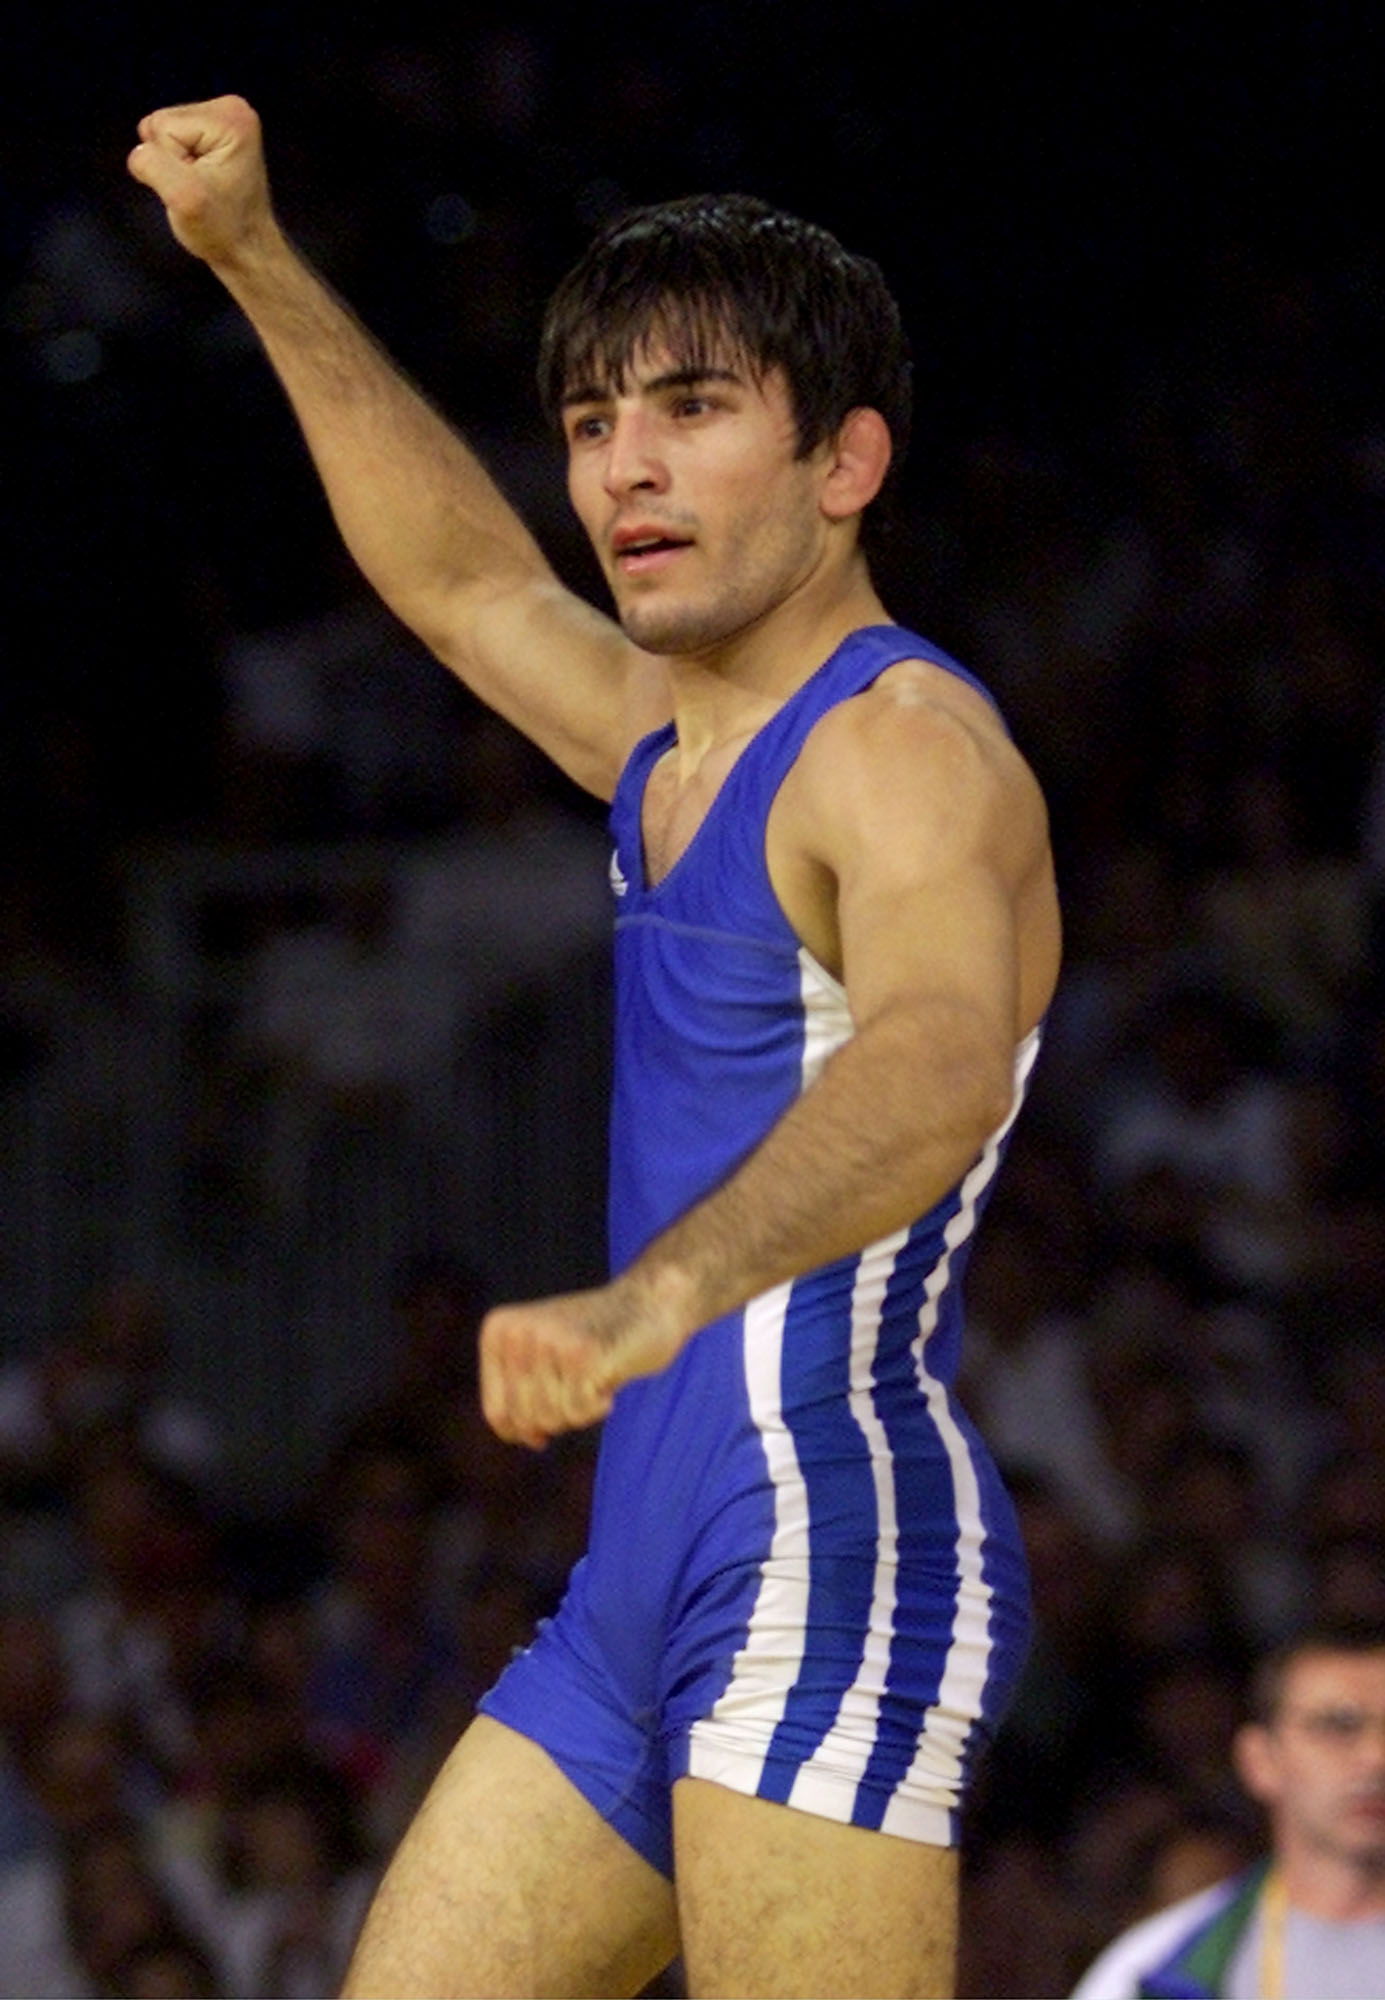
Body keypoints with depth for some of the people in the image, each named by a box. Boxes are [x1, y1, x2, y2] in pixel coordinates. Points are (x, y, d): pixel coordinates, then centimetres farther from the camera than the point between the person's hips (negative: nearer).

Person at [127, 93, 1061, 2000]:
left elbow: (939, 1068, -32)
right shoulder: (674, 740, 19)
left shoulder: (910, 750, -12)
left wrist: (658, 1291, -50)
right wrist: (259, 265, 38)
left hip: (834, 1552, -10)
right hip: (640, 1590, 10)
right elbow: (470, 577, 40)